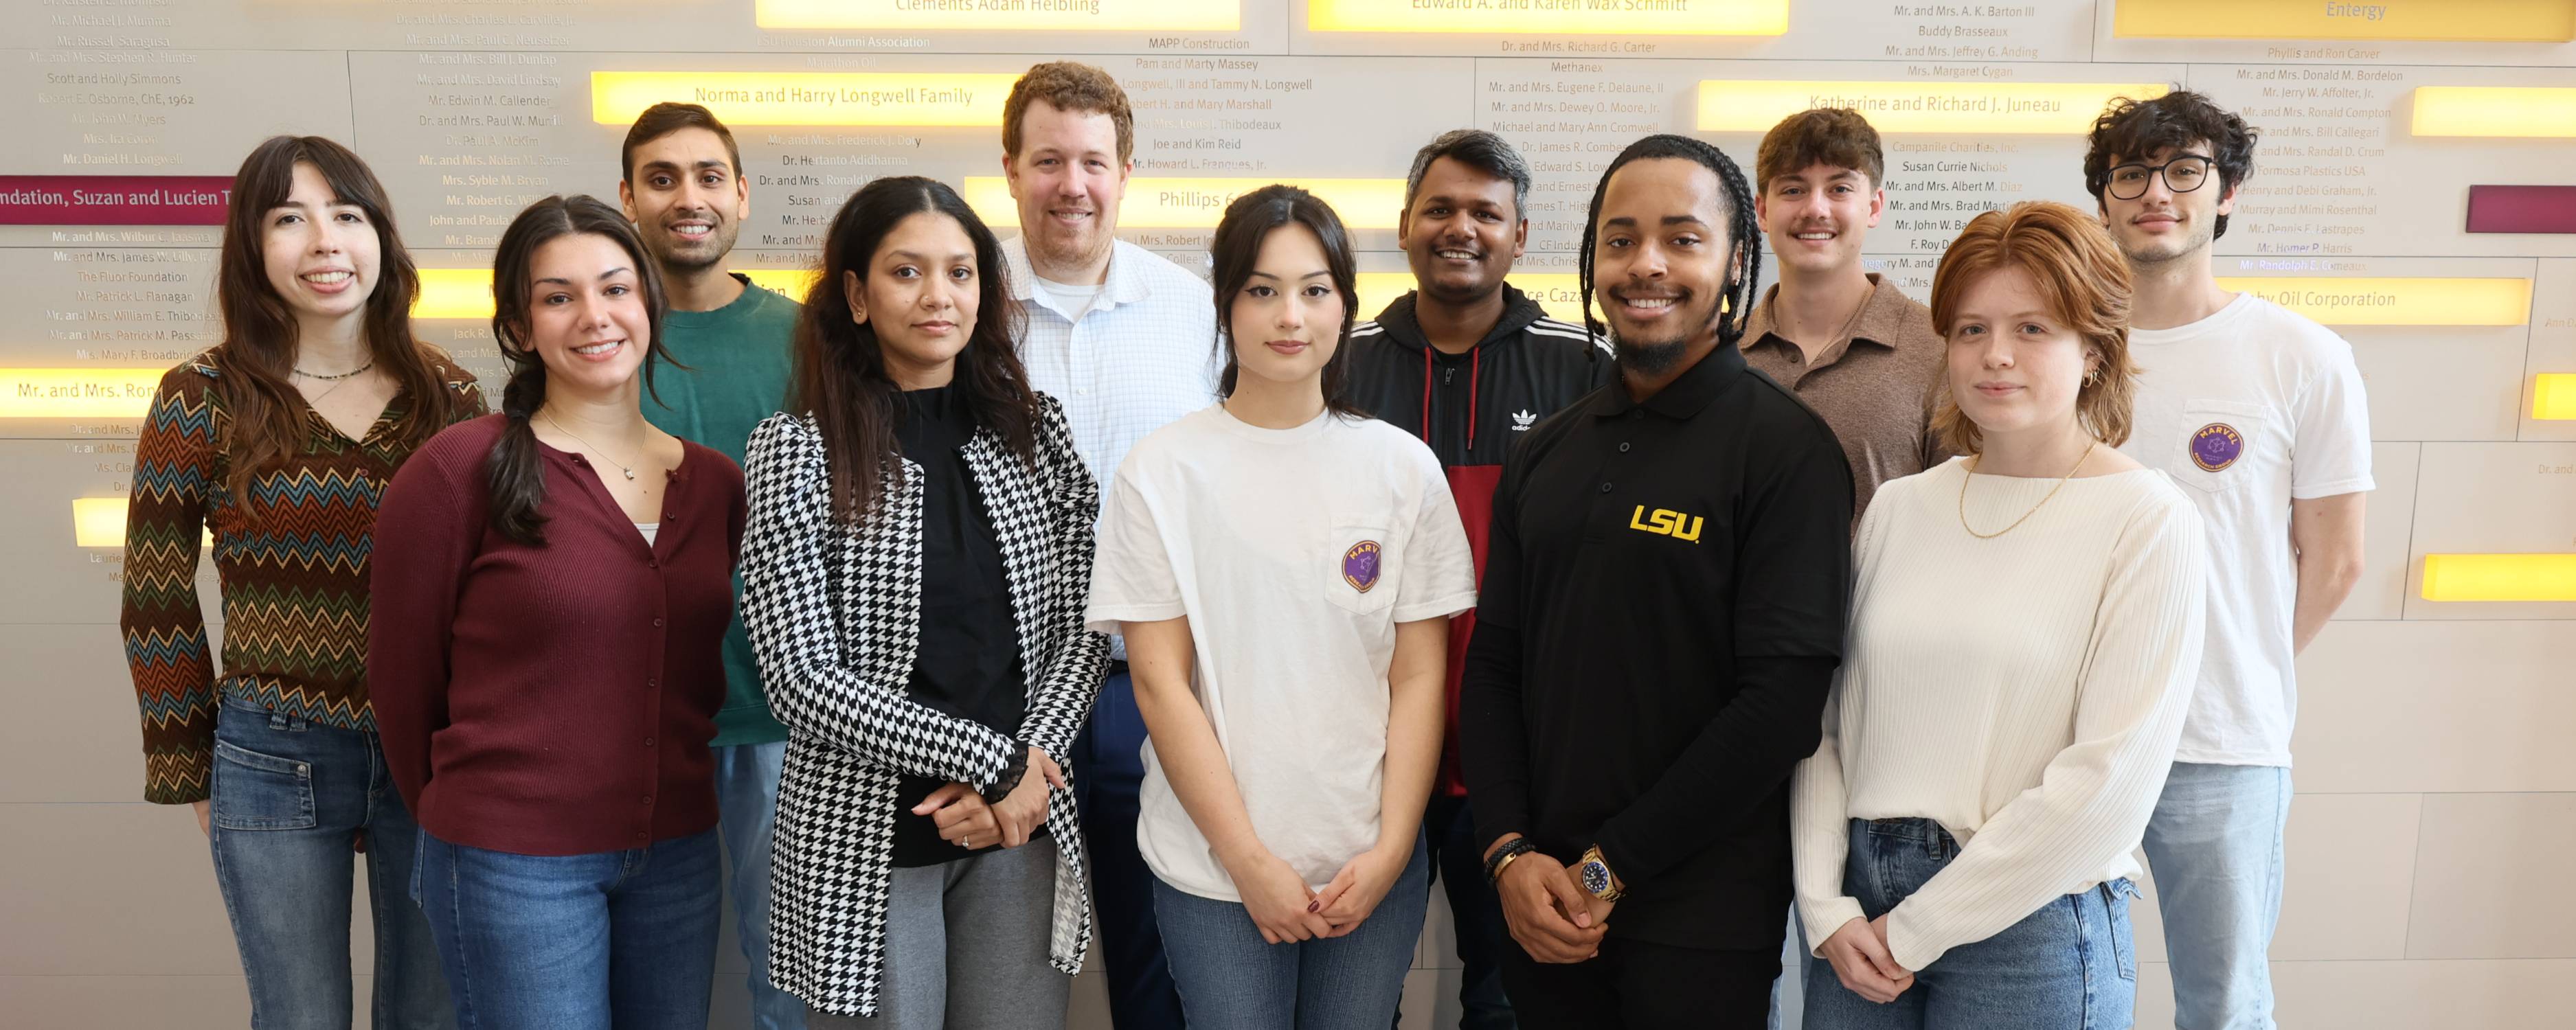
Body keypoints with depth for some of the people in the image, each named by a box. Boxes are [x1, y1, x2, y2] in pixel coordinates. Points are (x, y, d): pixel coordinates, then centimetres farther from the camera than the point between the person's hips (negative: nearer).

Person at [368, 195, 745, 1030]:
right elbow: (404, 674, -2)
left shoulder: (716, 482, 4)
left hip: (678, 853, 5)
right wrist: (457, 816, 8)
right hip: (514, 861, -4)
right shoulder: (459, 470, -10)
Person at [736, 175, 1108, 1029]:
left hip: (1022, 827, 3)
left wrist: (1027, 768, -11)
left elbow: (1081, 630, 5)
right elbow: (803, 678, -11)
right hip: (868, 840, -3)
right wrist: (988, 759, -15)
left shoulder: (1034, 430, 5)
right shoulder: (798, 451, -5)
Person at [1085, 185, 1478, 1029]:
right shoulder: (1161, 473, -4)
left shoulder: (1404, 468, 1)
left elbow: (1419, 678, 2)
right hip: (1214, 866, -1)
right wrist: (1250, 860, -8)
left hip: (1373, 866, 2)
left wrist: (1390, 850, -6)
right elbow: (1160, 683, -5)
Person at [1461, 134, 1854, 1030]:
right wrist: (1510, 852, -4)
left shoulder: (1787, 450, -9)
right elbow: (1494, 662, 9)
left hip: (1703, 922, -4)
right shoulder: (1546, 453, 8)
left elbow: (1784, 697, -15)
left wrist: (1610, 868, -13)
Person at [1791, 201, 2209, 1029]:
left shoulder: (2146, 520, -8)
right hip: (1861, 910, 4)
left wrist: (1919, 928, -11)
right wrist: (1825, 905, -5)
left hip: (2030, 928, -3)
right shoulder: (1898, 509, 6)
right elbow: (1826, 716, 6)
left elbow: (2112, 777, -13)